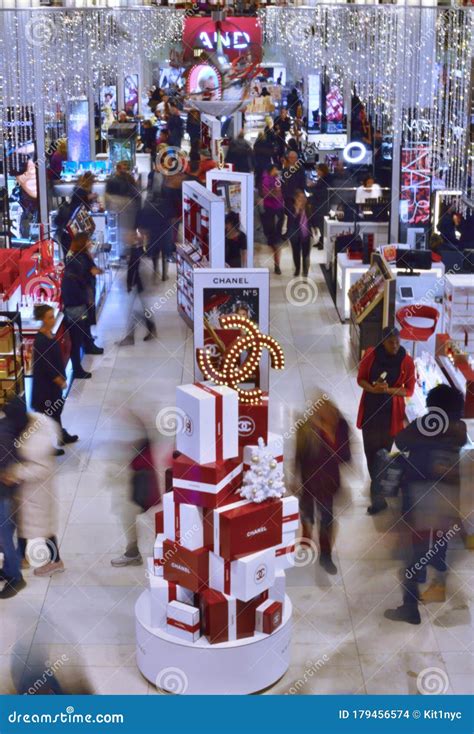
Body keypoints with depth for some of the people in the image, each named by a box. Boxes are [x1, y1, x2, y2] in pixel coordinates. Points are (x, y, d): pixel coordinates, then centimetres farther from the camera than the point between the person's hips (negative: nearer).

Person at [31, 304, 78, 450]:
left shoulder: (49, 333, 2)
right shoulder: (40, 340, -26)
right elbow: (45, 365, -24)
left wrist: (61, 378, 11)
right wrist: (59, 380, -14)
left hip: (54, 380, 9)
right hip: (45, 382, -9)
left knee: (56, 408, 23)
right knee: (48, 412, 3)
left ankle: (61, 436, 41)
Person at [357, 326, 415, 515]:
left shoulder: (406, 361, -11)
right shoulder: (371, 354, -7)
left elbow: (409, 390, -4)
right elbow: (360, 379, 2)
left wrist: (389, 390, -22)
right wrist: (373, 389, -20)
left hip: (391, 412, -2)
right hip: (370, 409, 2)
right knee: (370, 450, 4)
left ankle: (378, 496, 4)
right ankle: (377, 485, 24)